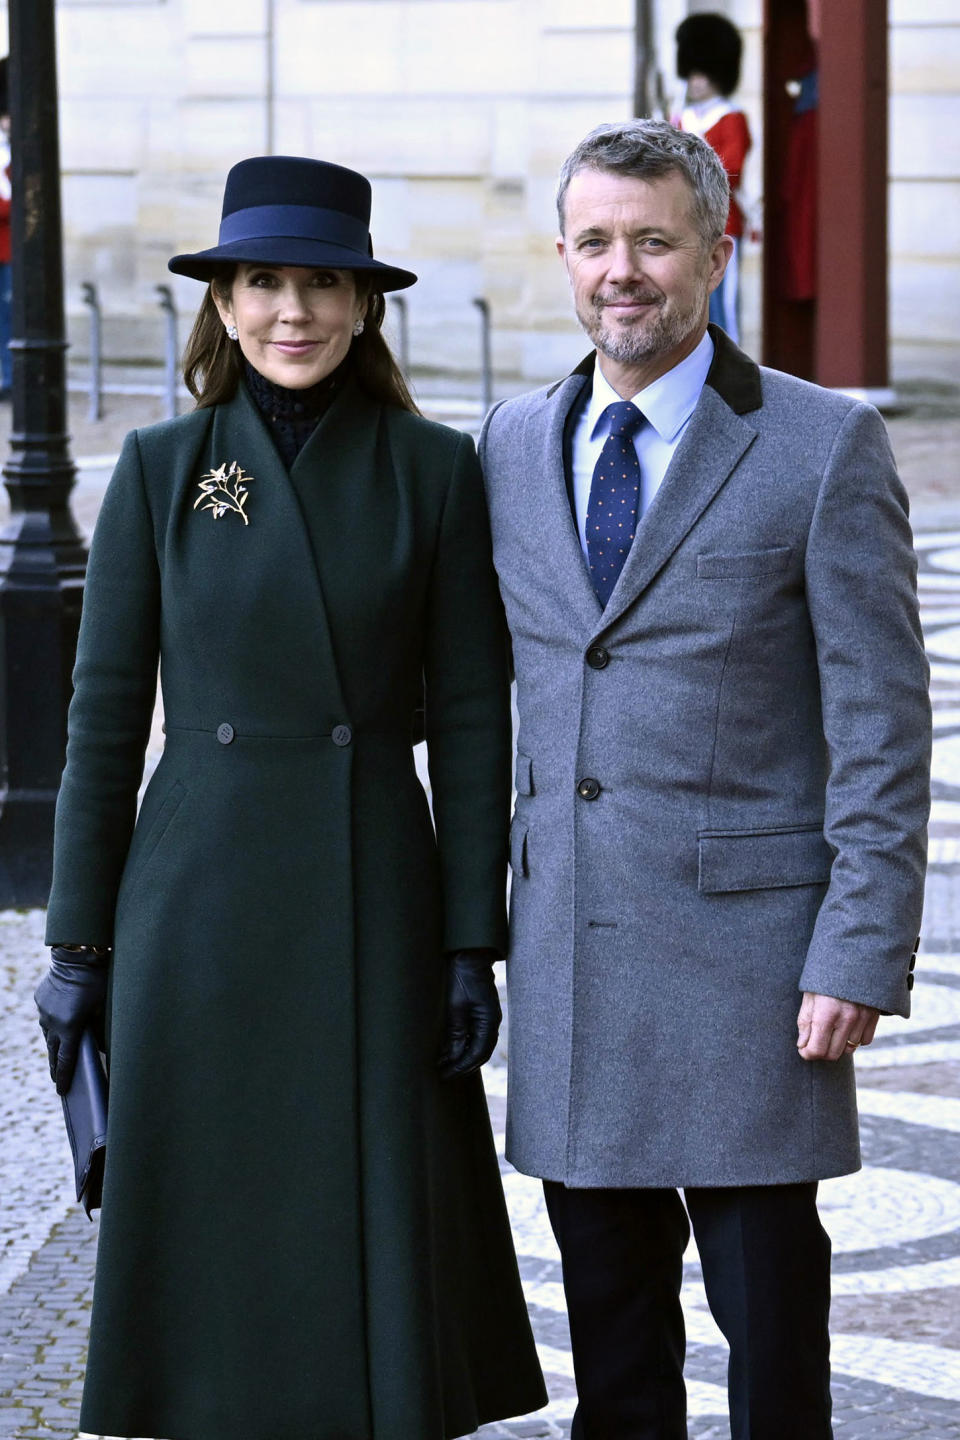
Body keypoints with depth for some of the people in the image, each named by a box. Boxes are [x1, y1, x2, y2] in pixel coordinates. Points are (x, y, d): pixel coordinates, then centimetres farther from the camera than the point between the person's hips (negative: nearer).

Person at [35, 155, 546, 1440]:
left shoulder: (436, 471, 0)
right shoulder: (161, 471, 1)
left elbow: (470, 721, 1)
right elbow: (105, 717, 3)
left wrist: (472, 945, -3)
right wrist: (77, 946, 1)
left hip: (375, 900, 0)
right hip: (200, 900, 0)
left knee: (384, 1233, 2)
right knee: (203, 1233, 4)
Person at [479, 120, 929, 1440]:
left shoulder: (824, 449, -5)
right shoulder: (512, 445, 10)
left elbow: (883, 725, -7)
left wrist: (862, 958, -12)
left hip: (748, 946, -4)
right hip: (568, 954, 4)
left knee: (768, 1305, 1)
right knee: (610, 1322, 11)